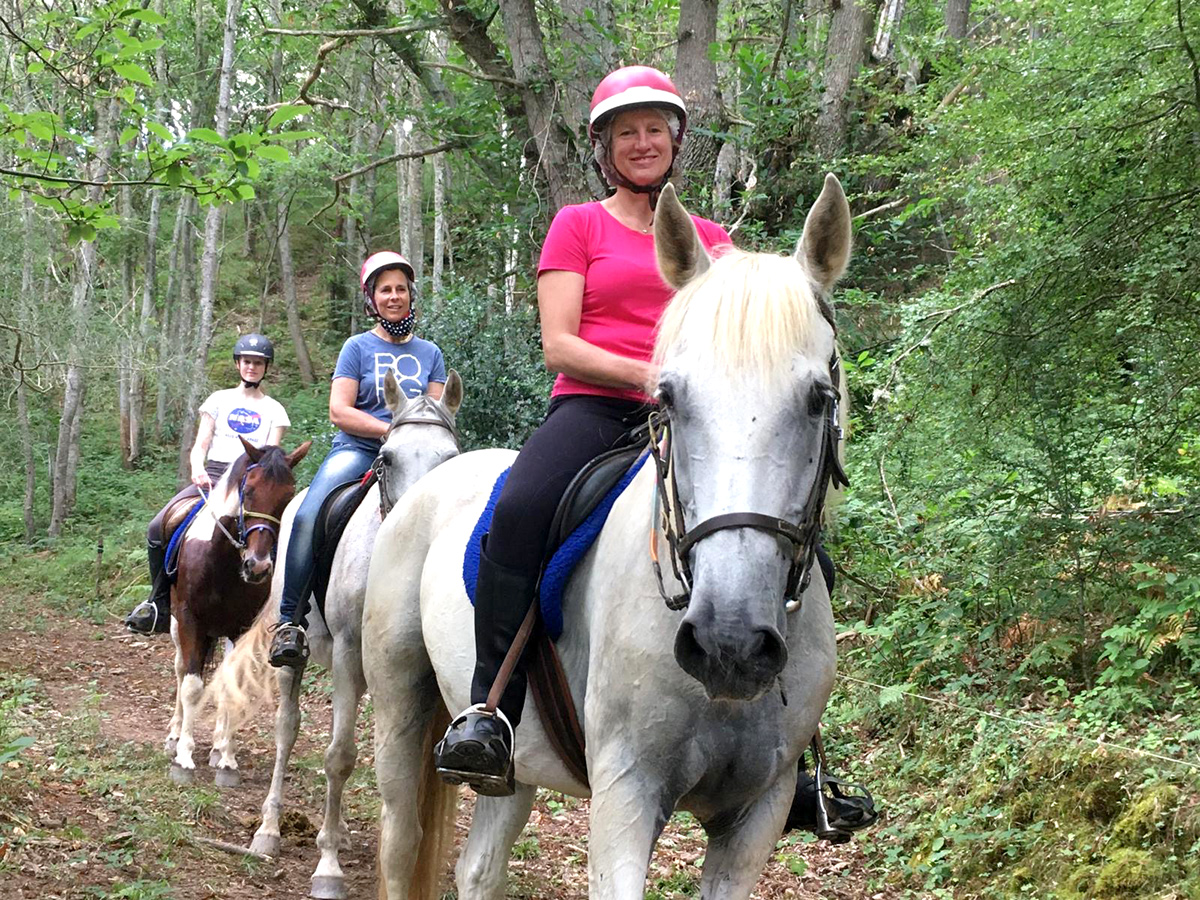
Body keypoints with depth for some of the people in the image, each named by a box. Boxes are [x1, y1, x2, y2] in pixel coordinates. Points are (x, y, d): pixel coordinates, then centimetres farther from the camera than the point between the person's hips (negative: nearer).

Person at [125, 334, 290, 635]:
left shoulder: (274, 410, 16)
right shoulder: (219, 400, 18)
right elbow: (200, 445, 11)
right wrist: (198, 469, -11)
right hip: (211, 475, 2)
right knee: (158, 527, -19)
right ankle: (159, 604, -8)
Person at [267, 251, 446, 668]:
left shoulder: (429, 353, 18)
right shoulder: (358, 347, 10)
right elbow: (339, 411, -1)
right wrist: (391, 429, -11)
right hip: (356, 449, -2)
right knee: (308, 517, -29)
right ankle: (290, 620, -21)